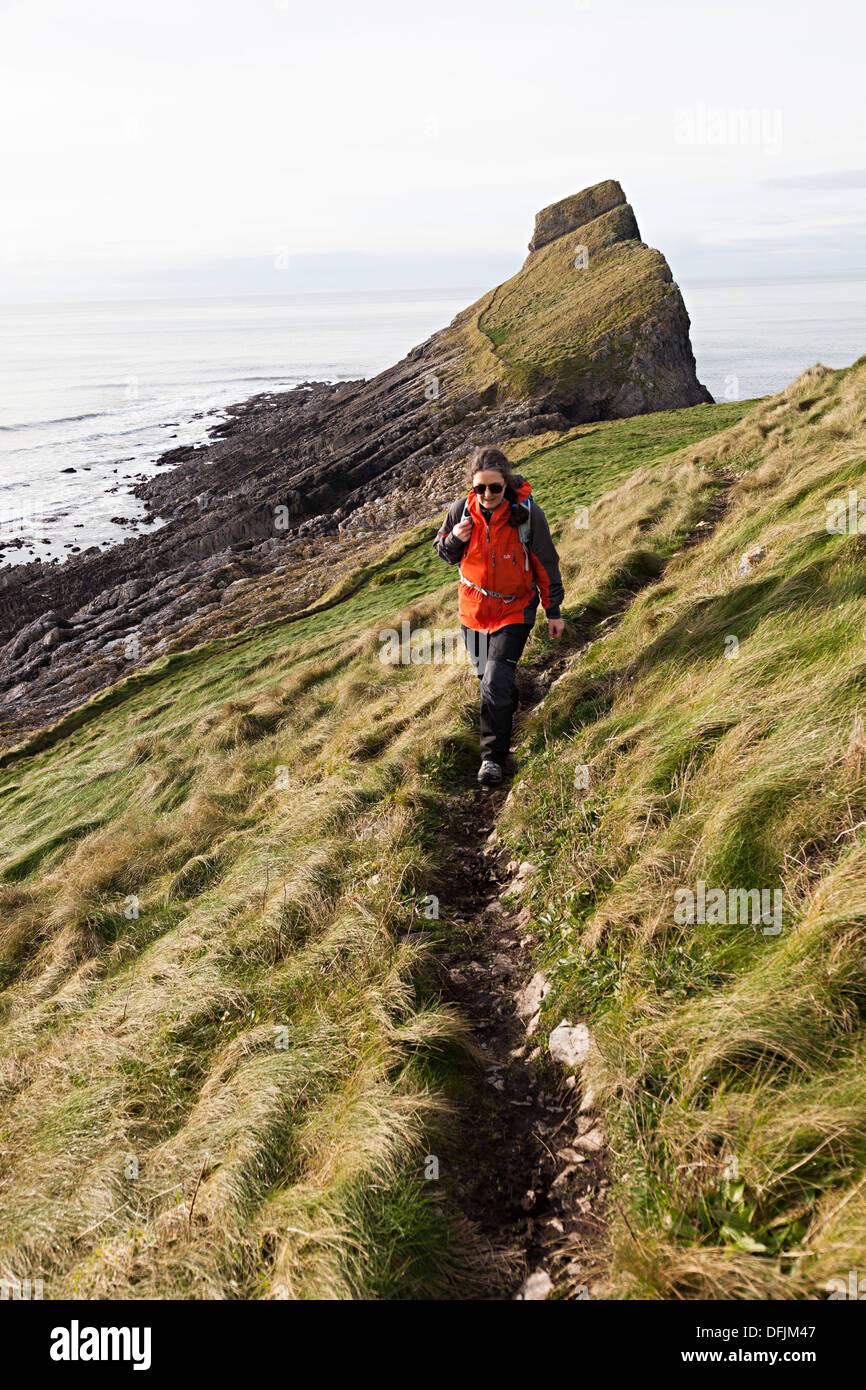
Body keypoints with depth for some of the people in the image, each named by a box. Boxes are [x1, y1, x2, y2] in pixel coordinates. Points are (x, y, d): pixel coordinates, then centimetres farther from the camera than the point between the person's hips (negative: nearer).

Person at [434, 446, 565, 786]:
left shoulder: (527, 513, -19)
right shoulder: (461, 510, -13)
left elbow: (546, 564, -7)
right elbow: (443, 552, 3)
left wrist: (553, 611, -2)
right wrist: (455, 539, -21)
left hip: (514, 608, -4)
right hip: (474, 606, 4)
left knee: (495, 682, -13)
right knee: (484, 672, 20)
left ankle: (492, 758, 2)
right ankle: (510, 708, 54)